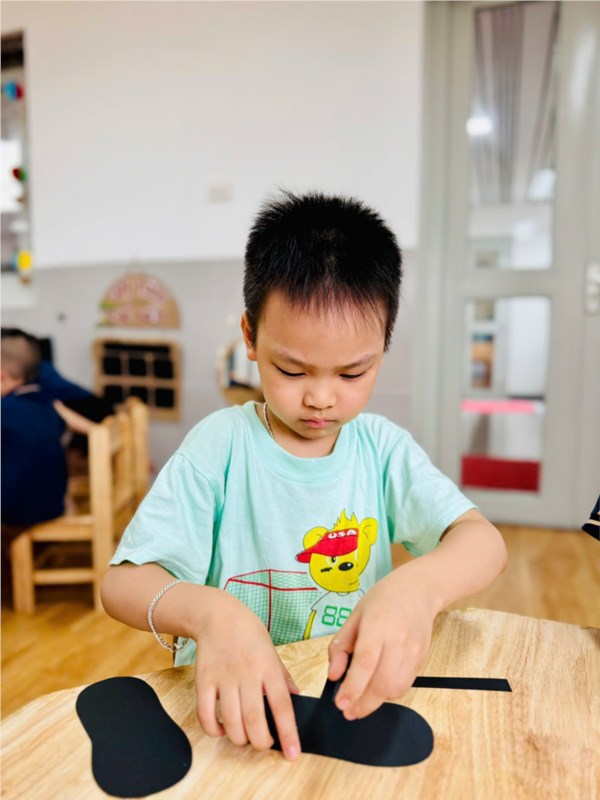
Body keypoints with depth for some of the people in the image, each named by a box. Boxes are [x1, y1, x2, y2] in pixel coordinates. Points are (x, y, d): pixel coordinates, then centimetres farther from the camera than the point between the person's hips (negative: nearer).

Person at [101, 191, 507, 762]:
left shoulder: (382, 447, -3)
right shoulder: (220, 444, -11)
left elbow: (484, 541, -12)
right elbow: (122, 582, -14)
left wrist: (419, 586, -34)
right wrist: (209, 611, -35)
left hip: (357, 695, 2)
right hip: (235, 705, -1)